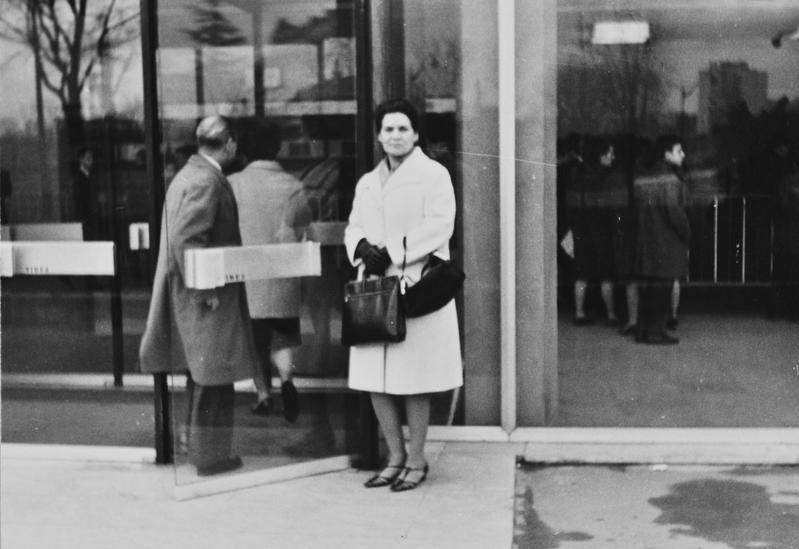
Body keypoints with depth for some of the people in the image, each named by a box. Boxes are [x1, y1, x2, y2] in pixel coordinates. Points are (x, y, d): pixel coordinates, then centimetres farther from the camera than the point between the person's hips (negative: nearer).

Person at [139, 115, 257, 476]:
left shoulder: (188, 174, 14)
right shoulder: (207, 180, -17)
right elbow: (187, 240, -24)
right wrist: (207, 292, -21)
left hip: (191, 293, 10)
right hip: (209, 296, -10)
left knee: (202, 376, 18)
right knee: (213, 377, -1)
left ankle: (200, 446, 29)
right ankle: (210, 456, 7)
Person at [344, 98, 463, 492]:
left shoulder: (433, 175, 1)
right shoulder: (367, 183, 20)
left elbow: (439, 225, -11)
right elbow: (353, 227, 17)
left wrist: (392, 252, -16)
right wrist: (362, 247, -7)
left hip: (416, 286, -6)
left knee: (413, 379, -2)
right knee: (375, 379, 6)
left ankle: (416, 461, 11)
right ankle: (396, 457, 20)